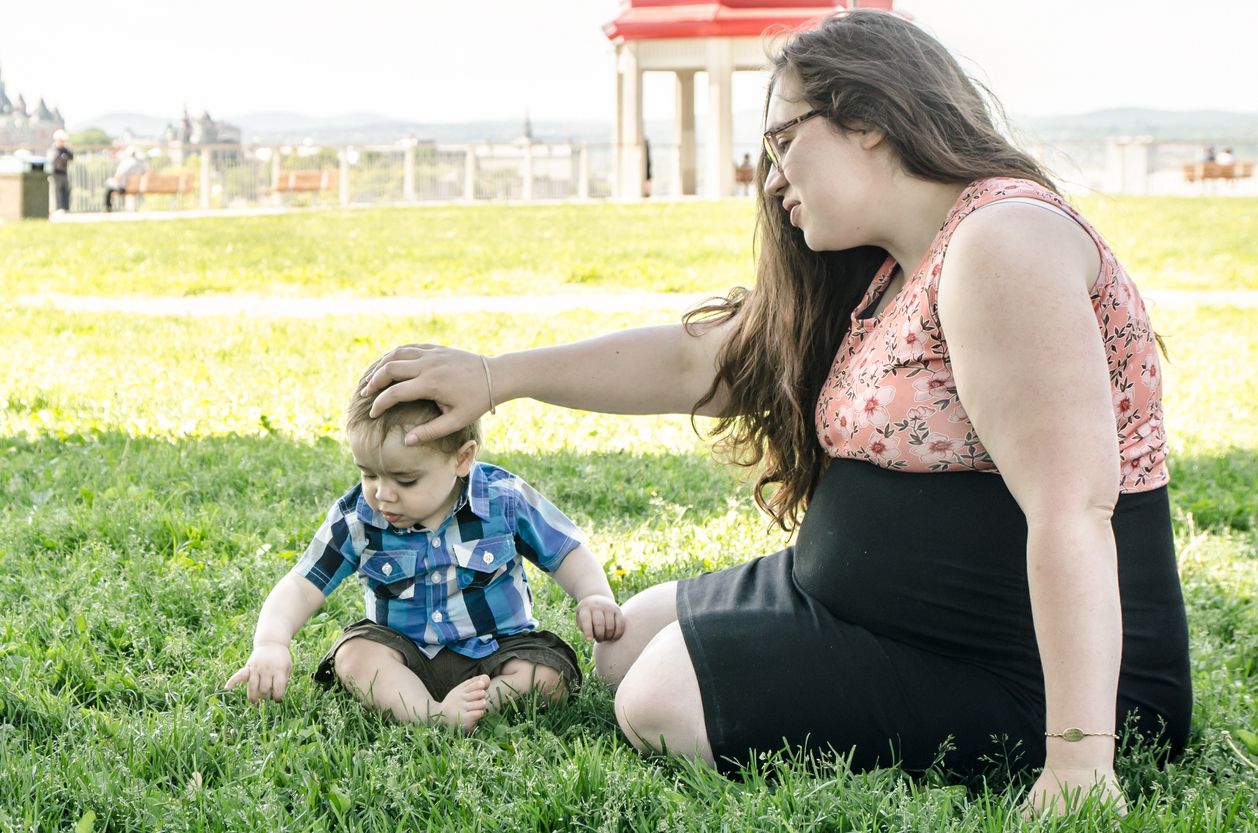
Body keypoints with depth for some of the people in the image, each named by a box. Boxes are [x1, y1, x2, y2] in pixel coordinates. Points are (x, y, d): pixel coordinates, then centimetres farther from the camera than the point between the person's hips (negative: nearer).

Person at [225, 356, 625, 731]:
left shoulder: (504, 499, -13)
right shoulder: (355, 518, -11)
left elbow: (567, 553, -2)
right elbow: (302, 585, -11)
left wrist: (595, 597, -22)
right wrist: (270, 643, -30)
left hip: (496, 648, 0)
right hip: (405, 655, 1)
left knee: (549, 676, -27)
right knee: (354, 654, -29)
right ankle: (436, 717, -46)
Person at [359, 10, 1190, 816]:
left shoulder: (1002, 244, -22)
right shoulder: (875, 276, 9)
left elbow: (1070, 510, -30)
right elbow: (696, 360, 17)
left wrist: (1079, 759, -34)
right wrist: (494, 376, 17)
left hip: (1021, 679, -11)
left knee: (663, 699, -13)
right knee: (629, 636, 20)